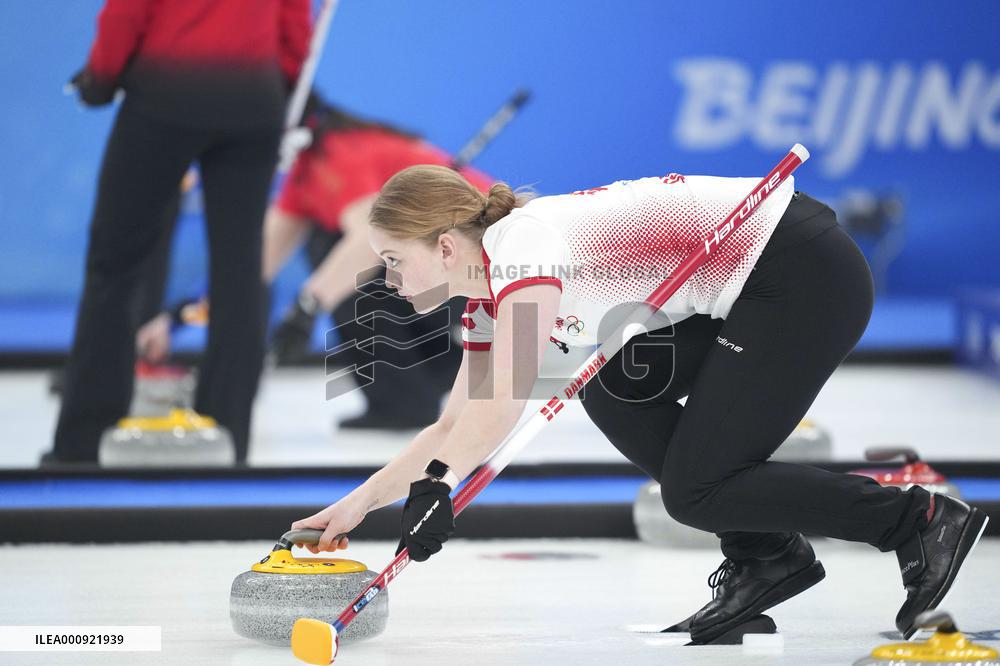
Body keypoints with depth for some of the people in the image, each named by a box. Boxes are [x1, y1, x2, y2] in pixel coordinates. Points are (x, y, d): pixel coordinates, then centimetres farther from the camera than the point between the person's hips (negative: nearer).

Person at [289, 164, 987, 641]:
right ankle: (763, 555, 8)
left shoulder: (523, 245, -18)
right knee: (614, 392, 5)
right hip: (750, 293, 9)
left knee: (695, 491, -7)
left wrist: (434, 484, -36)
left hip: (809, 278, -9)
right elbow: (457, 426, 16)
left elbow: (503, 403, -33)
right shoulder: (490, 295, 11)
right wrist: (361, 502, 10)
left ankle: (921, 519, 0)